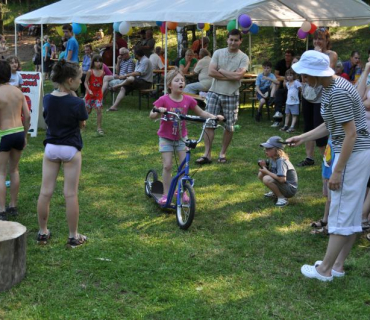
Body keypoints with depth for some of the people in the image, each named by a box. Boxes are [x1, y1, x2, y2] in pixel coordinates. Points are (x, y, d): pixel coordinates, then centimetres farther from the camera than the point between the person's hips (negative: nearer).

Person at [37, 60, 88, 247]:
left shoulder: (47, 99, -3)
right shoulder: (76, 103, -17)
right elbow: (82, 124, -2)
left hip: (50, 148, 4)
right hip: (70, 149, -4)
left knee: (45, 192, 9)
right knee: (71, 195, 3)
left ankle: (42, 233, 20)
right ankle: (73, 237, 11)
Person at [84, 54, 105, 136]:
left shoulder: (102, 72, -1)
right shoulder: (90, 72, -12)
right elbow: (86, 82, -11)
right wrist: (88, 90, -23)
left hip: (99, 94, 2)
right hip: (90, 94, -2)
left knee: (99, 110, -8)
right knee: (88, 110, 11)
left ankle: (99, 128, -4)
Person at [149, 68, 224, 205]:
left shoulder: (188, 100, -8)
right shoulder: (164, 100, -16)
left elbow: (201, 113, 3)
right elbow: (151, 115, -17)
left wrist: (214, 116, -11)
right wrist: (159, 111, -38)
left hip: (181, 137, 3)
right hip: (166, 138, -2)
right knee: (167, 165, -5)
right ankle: (166, 194, 7)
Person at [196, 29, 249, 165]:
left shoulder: (243, 58, -2)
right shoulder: (218, 53, 4)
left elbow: (238, 75, -16)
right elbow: (211, 72, -7)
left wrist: (221, 71, -8)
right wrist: (230, 76, -11)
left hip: (231, 96, -1)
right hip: (214, 93, 1)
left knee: (229, 126, 5)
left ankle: (222, 153, 19)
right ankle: (207, 154, -1)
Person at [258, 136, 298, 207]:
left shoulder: (281, 161, -26)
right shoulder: (272, 158, 1)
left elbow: (282, 179, -37)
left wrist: (266, 171, -26)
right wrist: (264, 165, -11)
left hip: (290, 190, -9)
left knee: (267, 179, -29)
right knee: (261, 174, 4)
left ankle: (282, 198, -13)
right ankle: (274, 193, 17)